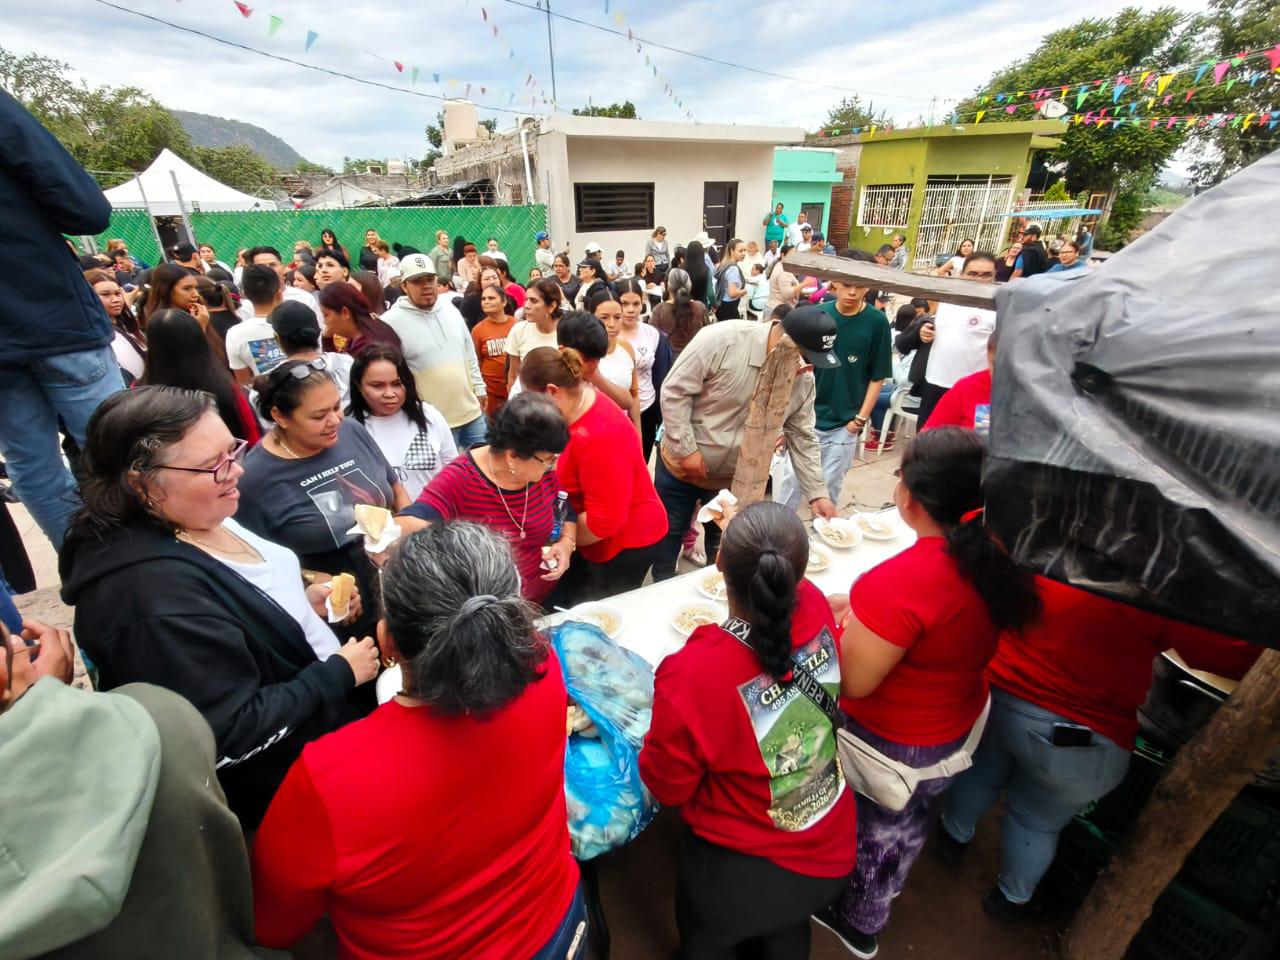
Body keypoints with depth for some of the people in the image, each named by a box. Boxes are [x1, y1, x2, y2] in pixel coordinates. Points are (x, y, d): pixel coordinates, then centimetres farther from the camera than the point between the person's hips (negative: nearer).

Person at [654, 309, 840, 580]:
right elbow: (674, 390, -20)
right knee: (669, 535, 15)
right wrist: (687, 449, -19)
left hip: (736, 478, 3)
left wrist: (817, 493, -3)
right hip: (681, 465, -3)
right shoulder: (723, 338, -25)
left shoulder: (803, 379, -9)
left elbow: (802, 438, 0)